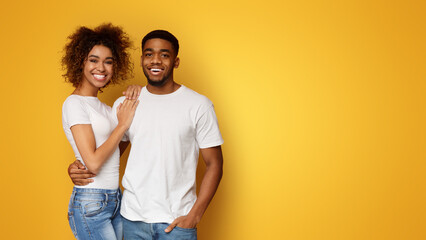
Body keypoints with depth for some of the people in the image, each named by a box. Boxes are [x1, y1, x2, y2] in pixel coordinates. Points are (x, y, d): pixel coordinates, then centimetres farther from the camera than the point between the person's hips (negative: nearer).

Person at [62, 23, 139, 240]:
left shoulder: (102, 106, 14)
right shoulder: (74, 103, -11)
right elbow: (93, 162, -18)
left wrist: (134, 94, 5)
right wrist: (122, 124, -10)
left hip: (115, 200, 8)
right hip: (90, 204, -8)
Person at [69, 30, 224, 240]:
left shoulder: (198, 105, -3)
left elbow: (214, 164, -3)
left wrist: (193, 216, -10)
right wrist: (78, 168, -3)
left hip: (176, 221, -3)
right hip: (132, 218, 3)